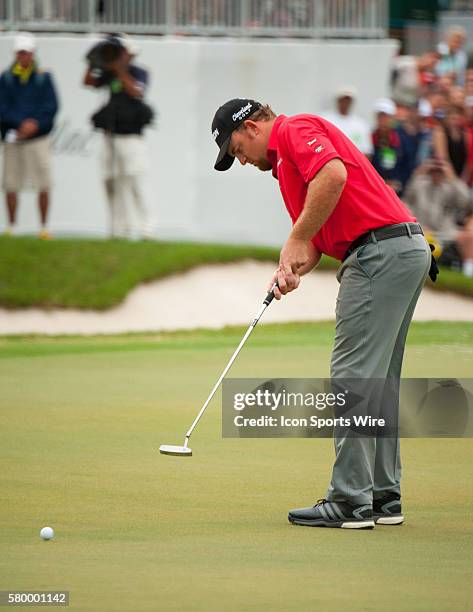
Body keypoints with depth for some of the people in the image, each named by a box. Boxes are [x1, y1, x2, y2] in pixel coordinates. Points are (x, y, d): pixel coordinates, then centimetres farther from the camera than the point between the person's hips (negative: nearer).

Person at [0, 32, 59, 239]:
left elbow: (51, 106, 0)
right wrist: (22, 124, -15)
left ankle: (44, 227, 1)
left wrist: (35, 124, -14)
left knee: (44, 185, -6)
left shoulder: (44, 77, 6)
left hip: (38, 137, -1)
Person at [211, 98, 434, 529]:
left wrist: (297, 241, -16)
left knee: (354, 377, -9)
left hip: (379, 250, -11)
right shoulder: (286, 162, 28)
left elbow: (334, 174, -22)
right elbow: (318, 237, 24)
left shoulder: (296, 129, -2)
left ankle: (350, 502, -9)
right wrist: (292, 271, 3)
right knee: (378, 381, 13)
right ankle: (383, 497, 16)